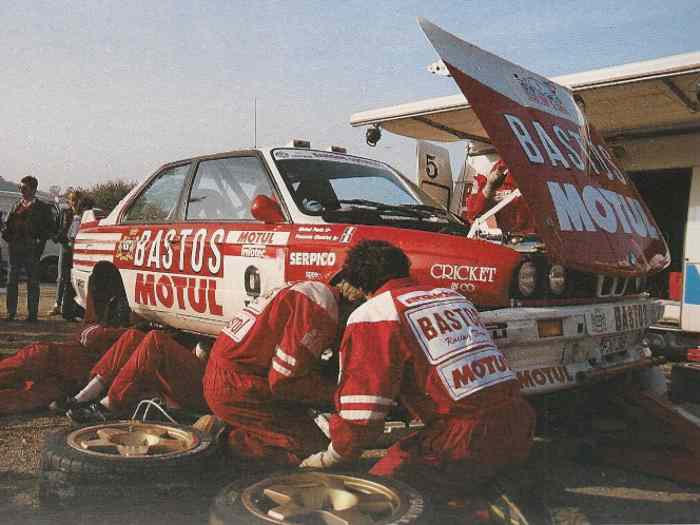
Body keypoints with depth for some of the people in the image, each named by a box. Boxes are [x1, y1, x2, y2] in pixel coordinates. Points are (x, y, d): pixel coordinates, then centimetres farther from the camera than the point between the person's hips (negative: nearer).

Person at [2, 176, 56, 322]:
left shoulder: (42, 207, 4)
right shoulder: (16, 206, 17)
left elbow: (50, 227, 1)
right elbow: (7, 225, 20)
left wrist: (40, 239, -10)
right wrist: (6, 234, 1)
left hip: (32, 250, -4)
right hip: (15, 249, 4)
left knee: (32, 282, 0)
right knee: (12, 281, 5)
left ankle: (32, 313, 5)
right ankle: (11, 312, 11)